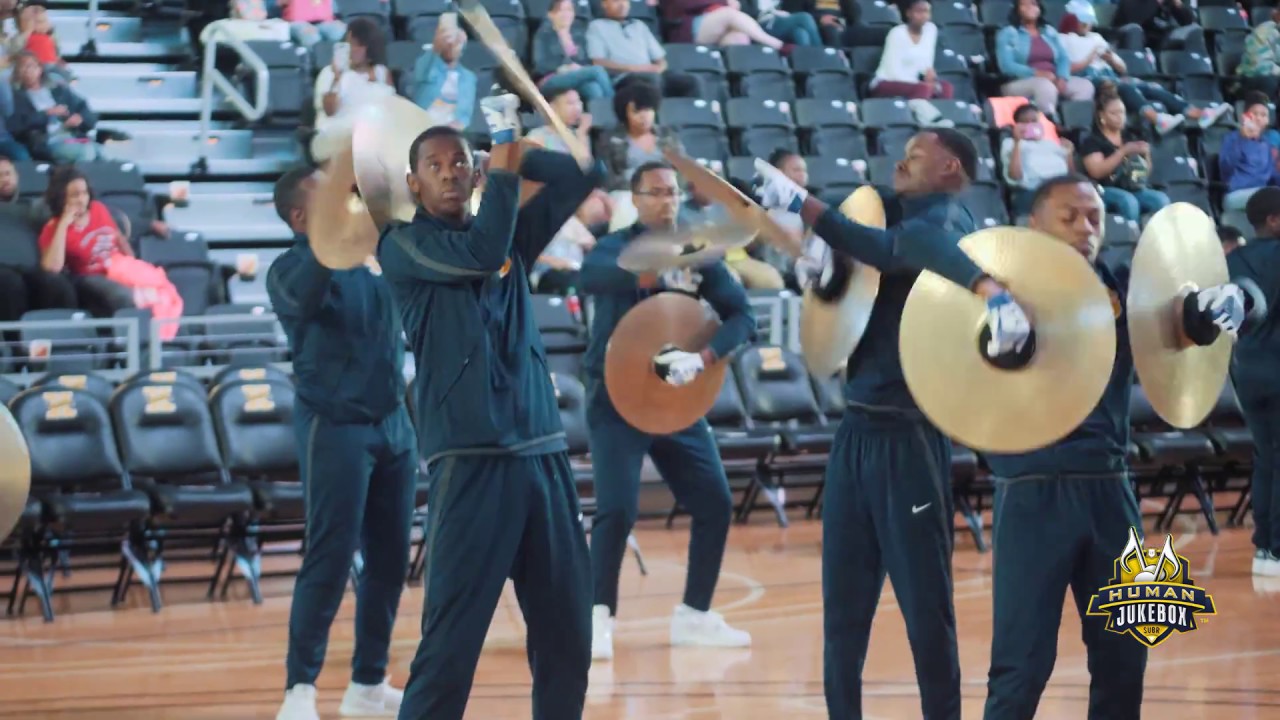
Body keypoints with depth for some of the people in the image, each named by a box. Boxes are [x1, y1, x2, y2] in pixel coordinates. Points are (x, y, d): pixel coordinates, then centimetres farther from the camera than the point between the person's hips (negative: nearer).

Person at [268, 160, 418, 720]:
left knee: (389, 560, 8)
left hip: (393, 423, 6)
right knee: (329, 561, -9)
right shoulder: (292, 267, -9)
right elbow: (303, 300, -32)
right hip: (335, 426, -6)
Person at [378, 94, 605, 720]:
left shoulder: (510, 233, 17)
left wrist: (513, 153, 3)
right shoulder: (402, 245, 2)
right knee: (450, 644, -8)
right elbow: (480, 254, -15)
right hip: (470, 461, -6)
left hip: (543, 453, 6)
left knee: (567, 638, 8)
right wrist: (505, 160, -6)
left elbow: (584, 177, 14)